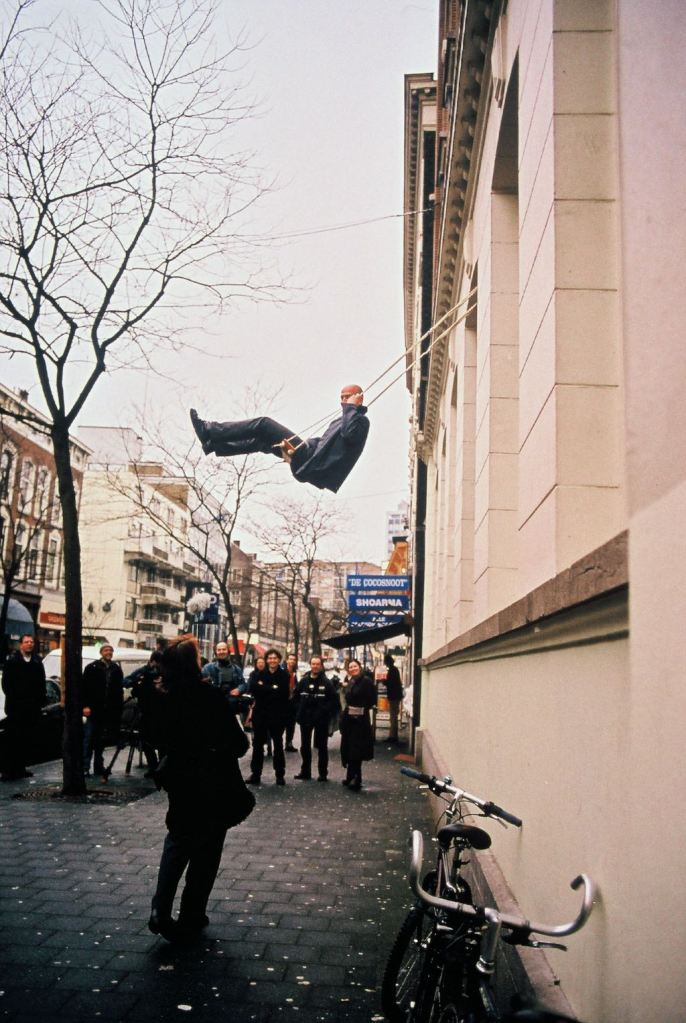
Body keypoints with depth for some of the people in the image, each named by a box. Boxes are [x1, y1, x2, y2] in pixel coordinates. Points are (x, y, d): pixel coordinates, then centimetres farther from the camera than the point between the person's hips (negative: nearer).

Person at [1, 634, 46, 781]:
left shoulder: (37, 661, 10)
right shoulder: (12, 660, -1)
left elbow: (41, 683, 10)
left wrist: (41, 700, 2)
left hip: (32, 707, 4)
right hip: (16, 707, -4)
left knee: (25, 740, 8)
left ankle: (20, 768, 15)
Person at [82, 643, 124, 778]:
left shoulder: (116, 669, 11)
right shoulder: (92, 667, 0)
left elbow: (120, 689, 12)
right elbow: (84, 687, -4)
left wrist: (119, 708, 5)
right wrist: (85, 705, -13)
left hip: (108, 711, 4)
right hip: (94, 709, -4)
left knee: (101, 741, 10)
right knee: (89, 738, -4)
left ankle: (98, 766, 15)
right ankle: (85, 767, -2)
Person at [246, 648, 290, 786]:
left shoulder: (284, 674, -3)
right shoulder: (260, 674, 5)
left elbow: (284, 693, -18)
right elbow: (252, 689, -10)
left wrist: (263, 688, -14)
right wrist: (272, 689, -19)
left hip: (277, 714, -2)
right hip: (260, 713, 3)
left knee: (278, 744, 9)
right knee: (258, 743, 6)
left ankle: (280, 774, 17)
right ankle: (255, 774, 15)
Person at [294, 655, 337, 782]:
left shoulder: (326, 682, -6)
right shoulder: (303, 681, 3)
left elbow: (333, 700, -7)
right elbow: (296, 697, 8)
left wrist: (324, 710, -16)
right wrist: (299, 711, -2)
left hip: (321, 719, -3)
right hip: (305, 718, 4)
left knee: (322, 746, 4)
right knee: (305, 746, 12)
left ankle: (323, 773, 11)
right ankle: (305, 772, 23)